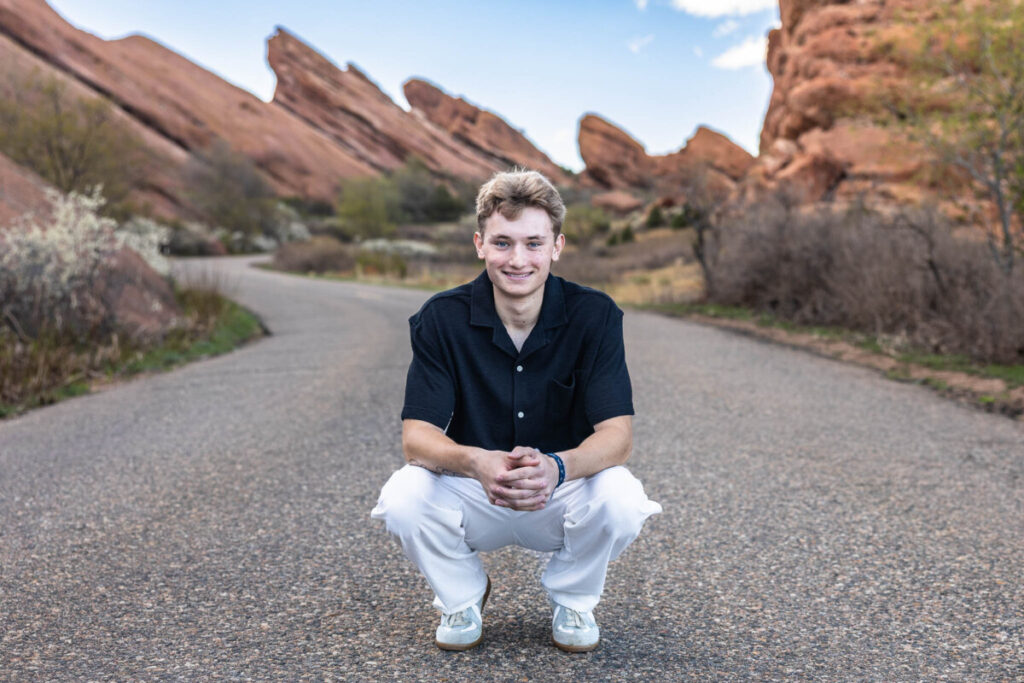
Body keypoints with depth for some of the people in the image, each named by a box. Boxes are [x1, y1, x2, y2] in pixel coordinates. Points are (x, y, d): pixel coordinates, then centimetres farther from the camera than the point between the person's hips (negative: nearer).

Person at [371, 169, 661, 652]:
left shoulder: (594, 316, -13)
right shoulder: (442, 318, -13)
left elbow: (617, 434, -19)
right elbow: (416, 437, -18)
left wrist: (558, 467, -42)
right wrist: (475, 462, -41)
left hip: (564, 492, 0)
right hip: (471, 494, 1)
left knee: (622, 500, -31)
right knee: (402, 499, -29)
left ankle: (572, 600, 4)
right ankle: (462, 599, 5)